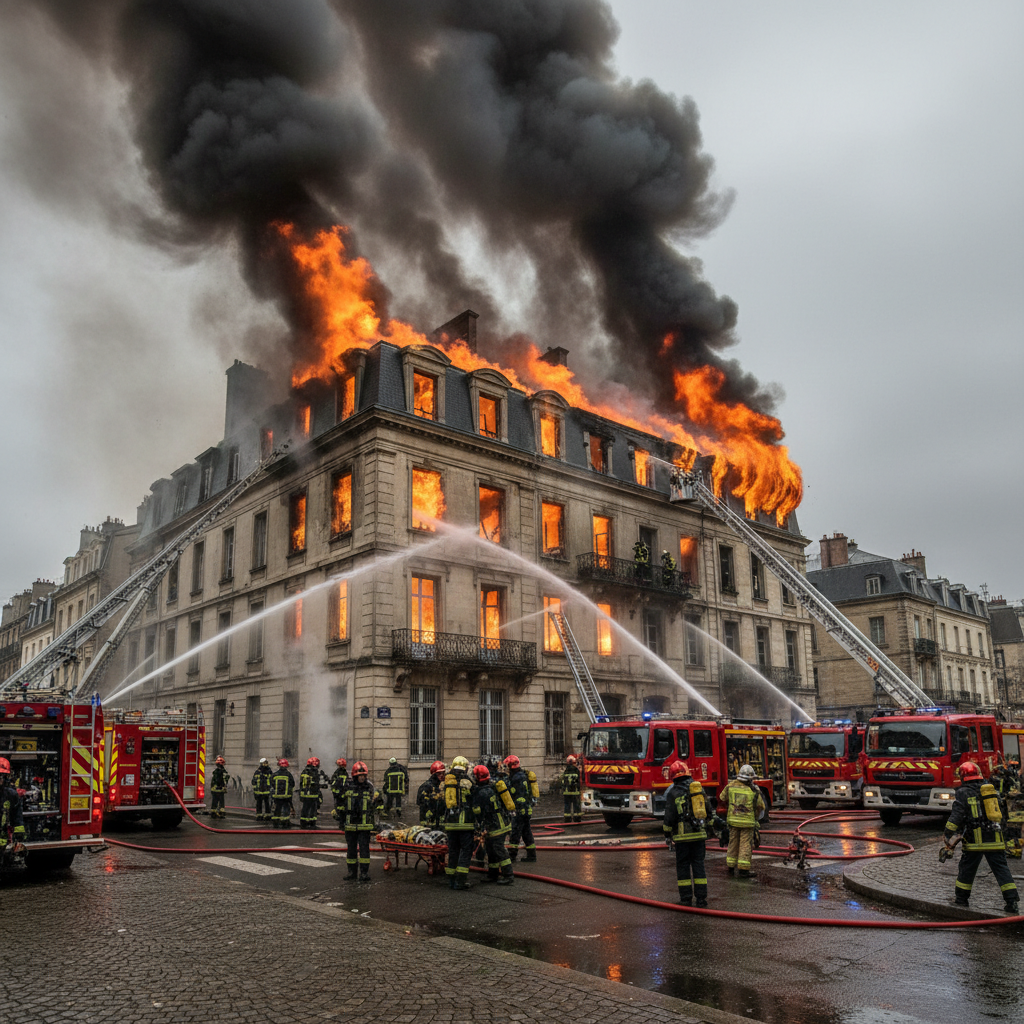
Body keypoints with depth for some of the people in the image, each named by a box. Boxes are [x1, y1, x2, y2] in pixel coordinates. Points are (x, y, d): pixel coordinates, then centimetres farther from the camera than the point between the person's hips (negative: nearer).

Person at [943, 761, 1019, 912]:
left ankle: (961, 898, 18)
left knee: (967, 869, 8)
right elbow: (1000, 814, 20)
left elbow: (956, 816, -11)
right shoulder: (991, 789, 12)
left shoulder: (963, 792, -5)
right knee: (1001, 868, 6)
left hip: (976, 840, -4)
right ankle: (1012, 901, -1)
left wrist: (947, 836, -7)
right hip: (995, 839, 4)